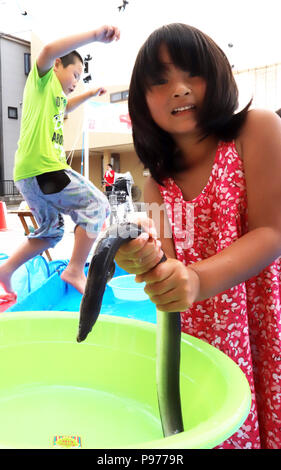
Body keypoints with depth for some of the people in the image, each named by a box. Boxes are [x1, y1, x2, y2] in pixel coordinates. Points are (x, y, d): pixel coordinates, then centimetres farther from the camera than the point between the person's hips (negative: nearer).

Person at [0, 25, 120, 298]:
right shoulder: (43, 78, 1)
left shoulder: (55, 94, 28)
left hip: (29, 175, 10)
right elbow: (49, 50, -23)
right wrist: (95, 35, -28)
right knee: (96, 206, -7)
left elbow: (65, 107, 52)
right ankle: (76, 270, -8)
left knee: (50, 231, 20)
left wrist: (90, 94, 44)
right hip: (42, 168, -10)